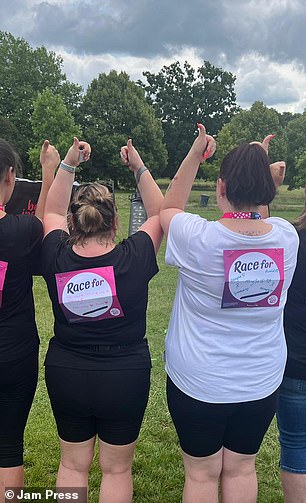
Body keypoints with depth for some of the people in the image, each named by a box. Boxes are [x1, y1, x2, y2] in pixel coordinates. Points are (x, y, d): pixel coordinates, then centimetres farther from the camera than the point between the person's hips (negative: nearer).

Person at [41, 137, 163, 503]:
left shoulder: (56, 258, -14)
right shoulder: (133, 258, -20)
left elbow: (51, 212, 7)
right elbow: (160, 214, -1)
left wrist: (68, 165, 6)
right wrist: (139, 168, 3)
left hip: (65, 375, 2)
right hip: (125, 376, -2)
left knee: (72, 465, 22)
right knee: (117, 469, 18)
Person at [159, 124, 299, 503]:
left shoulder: (198, 238, -23)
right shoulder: (286, 237, -12)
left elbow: (168, 210, 0)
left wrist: (194, 156, -2)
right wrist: (260, 171, 8)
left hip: (198, 382, -3)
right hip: (262, 382, 4)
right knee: (241, 468, 23)